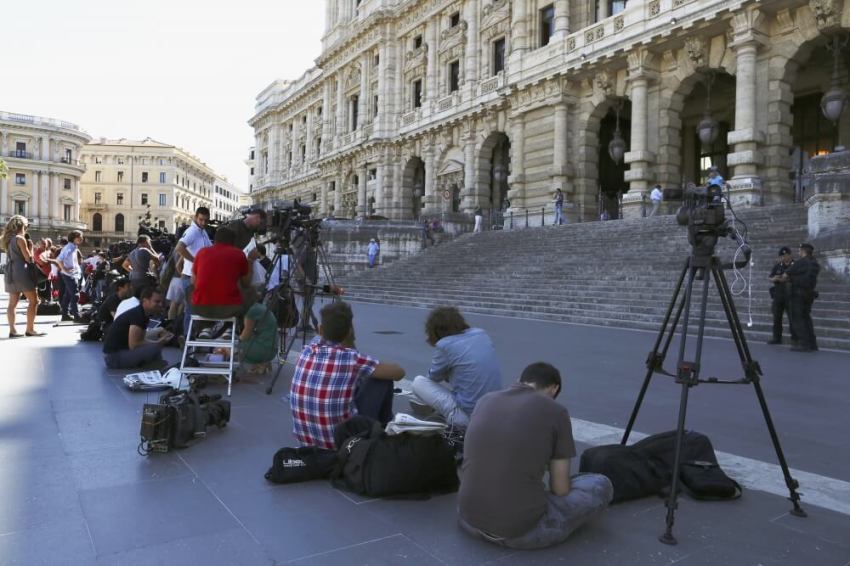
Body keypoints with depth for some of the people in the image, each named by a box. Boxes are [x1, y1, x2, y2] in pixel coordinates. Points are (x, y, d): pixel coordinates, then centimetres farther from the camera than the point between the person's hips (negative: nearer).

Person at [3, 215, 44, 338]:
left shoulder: (8, 239, 16)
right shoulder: (20, 239, -9)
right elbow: (28, 258, -10)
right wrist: (30, 247, 3)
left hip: (10, 272, 9)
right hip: (20, 272, -9)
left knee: (12, 303, 7)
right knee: (34, 301, -4)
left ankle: (12, 330, 7)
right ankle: (30, 329, -6)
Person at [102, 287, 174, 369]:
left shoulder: (143, 314, 9)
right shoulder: (137, 315, -21)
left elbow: (141, 340, 9)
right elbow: (134, 345, -24)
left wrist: (160, 340, -4)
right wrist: (158, 342, -18)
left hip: (122, 351, 10)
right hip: (114, 357, -10)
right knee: (154, 348, -23)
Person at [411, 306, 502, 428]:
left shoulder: (444, 345, -11)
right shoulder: (482, 334, 5)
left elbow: (434, 377, 9)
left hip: (468, 416, -6)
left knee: (418, 382, 9)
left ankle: (453, 415, 0)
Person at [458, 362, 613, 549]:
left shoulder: (485, 401, 8)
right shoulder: (556, 411, -5)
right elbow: (560, 489, 1)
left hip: (469, 520, 5)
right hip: (523, 530, -5)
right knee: (601, 486, 14)